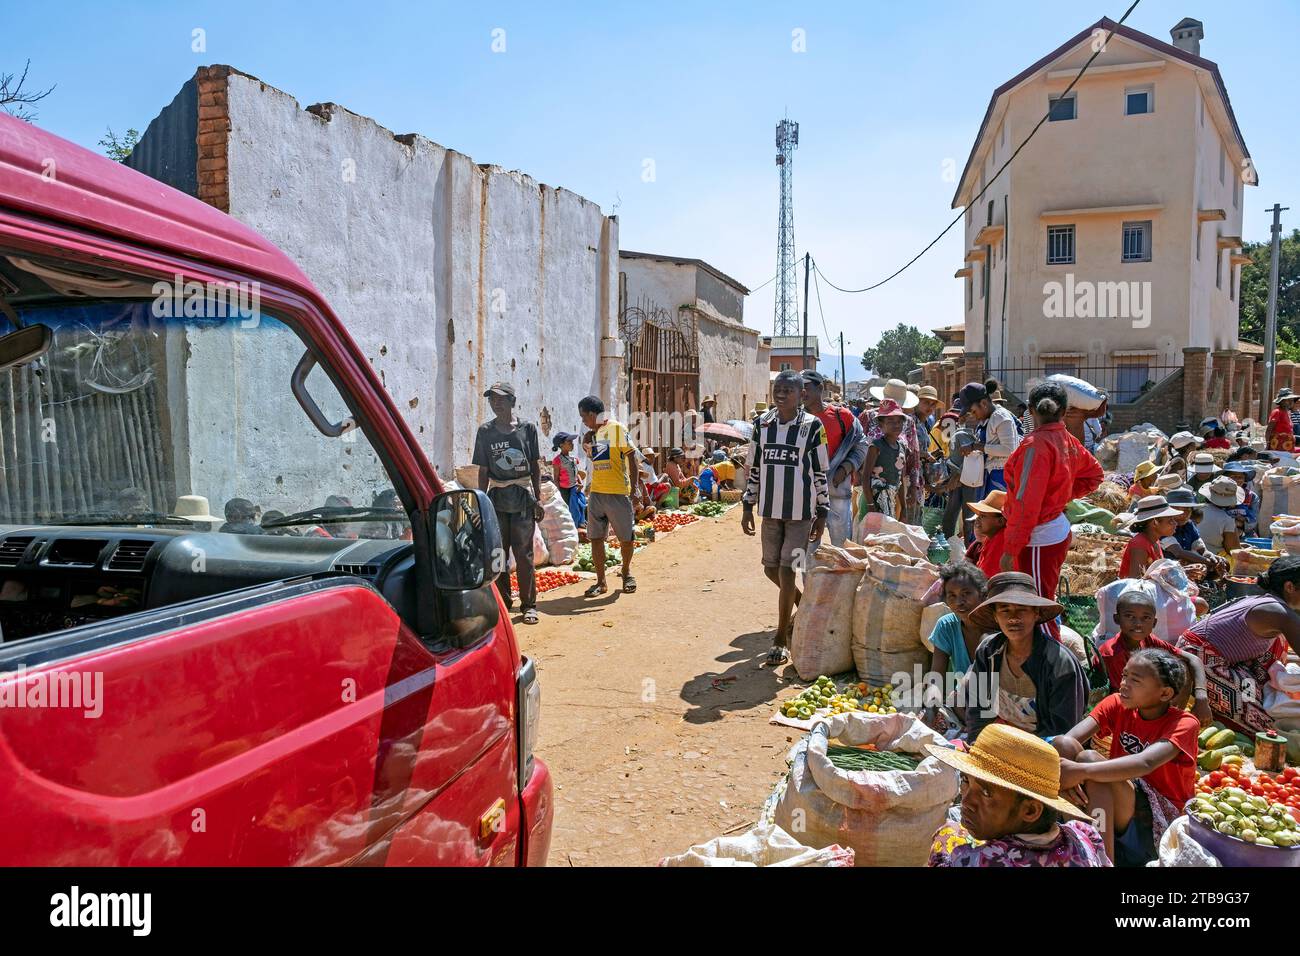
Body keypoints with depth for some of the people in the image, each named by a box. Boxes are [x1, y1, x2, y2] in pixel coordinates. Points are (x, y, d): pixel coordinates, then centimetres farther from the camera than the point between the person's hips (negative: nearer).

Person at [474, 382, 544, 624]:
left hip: (523, 496, -1)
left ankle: (529, 605, 7)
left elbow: (535, 466, 5)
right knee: (498, 553, 5)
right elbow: (483, 470, 5)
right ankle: (503, 603, 16)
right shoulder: (485, 431, 4)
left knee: (524, 553, 0)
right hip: (497, 497, 1)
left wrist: (538, 498, 1)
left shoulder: (528, 428, 2)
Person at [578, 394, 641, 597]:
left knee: (627, 538, 4)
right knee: (595, 538, 4)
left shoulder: (617, 428, -8)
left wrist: (635, 486, -13)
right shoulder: (591, 434, 12)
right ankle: (601, 582, 12)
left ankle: (626, 571, 28)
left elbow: (631, 457, -9)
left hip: (618, 492, -6)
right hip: (596, 492, 6)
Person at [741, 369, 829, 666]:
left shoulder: (812, 426, -6)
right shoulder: (762, 423, 5)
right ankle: (802, 604, 41)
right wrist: (747, 506, 9)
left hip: (801, 511, -4)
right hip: (770, 509, 5)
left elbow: (821, 473, -2)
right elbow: (754, 468, 11)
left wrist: (822, 514, -3)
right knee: (771, 568, 12)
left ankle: (781, 639, 5)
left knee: (786, 570, -5)